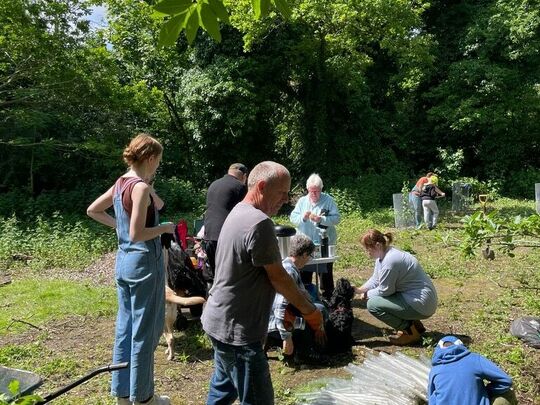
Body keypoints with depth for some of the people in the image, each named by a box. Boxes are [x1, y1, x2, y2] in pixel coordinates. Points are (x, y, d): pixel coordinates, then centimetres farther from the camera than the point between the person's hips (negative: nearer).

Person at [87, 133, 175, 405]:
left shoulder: (121, 183, 8)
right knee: (144, 332, 5)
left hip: (124, 261, 9)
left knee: (125, 327, 17)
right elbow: (137, 234, -22)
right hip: (144, 262, -9)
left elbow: (92, 210, 21)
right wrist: (165, 228, -9)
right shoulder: (140, 187, -18)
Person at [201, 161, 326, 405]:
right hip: (237, 329, -10)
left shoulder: (238, 213, 9)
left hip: (221, 321, 10)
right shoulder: (259, 223, -23)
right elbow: (278, 277, -17)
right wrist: (311, 312, -4)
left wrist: (295, 306, 12)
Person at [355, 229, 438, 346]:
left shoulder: (390, 260, -25)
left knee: (373, 304, -17)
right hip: (411, 296, 10)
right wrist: (359, 290, -5)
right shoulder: (382, 256, 5)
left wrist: (367, 294, -3)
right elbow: (375, 280, 11)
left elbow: (384, 290, -18)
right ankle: (413, 324, 17)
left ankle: (411, 331, -1)